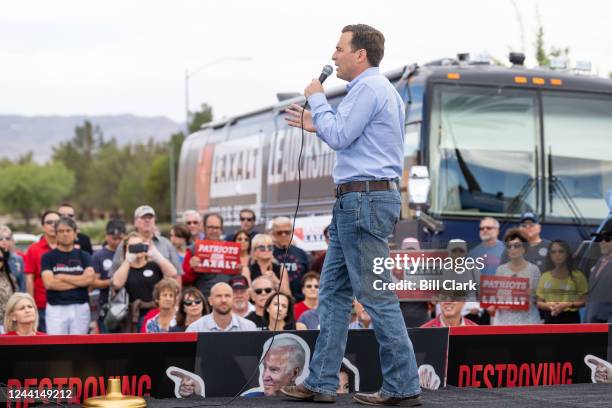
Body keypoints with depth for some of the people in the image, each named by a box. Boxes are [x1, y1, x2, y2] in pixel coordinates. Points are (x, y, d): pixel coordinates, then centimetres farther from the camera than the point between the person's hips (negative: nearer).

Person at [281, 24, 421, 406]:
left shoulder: (368, 88, -12)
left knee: (376, 295, -8)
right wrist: (317, 125, 24)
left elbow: (339, 137, -16)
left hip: (364, 200, -11)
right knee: (334, 291, 11)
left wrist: (317, 99, -2)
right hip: (357, 202, 11)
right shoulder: (380, 88, 21)